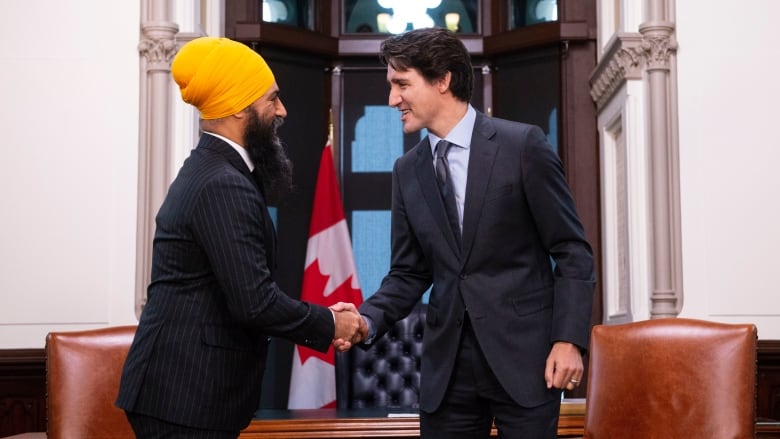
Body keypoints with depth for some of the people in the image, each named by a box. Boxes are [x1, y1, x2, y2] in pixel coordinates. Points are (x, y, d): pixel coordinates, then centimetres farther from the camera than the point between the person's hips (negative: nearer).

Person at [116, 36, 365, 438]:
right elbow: (253, 300, -23)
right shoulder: (223, 186, -19)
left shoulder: (209, 171, 12)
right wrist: (329, 324, -9)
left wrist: (320, 319, 9)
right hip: (185, 397, -9)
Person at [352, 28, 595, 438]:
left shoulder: (522, 144, -5)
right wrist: (368, 319, -7)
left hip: (523, 352, -4)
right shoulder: (407, 170, 8)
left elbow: (572, 251, -4)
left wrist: (568, 339, -12)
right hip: (447, 362, 4)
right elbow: (408, 273, 11)